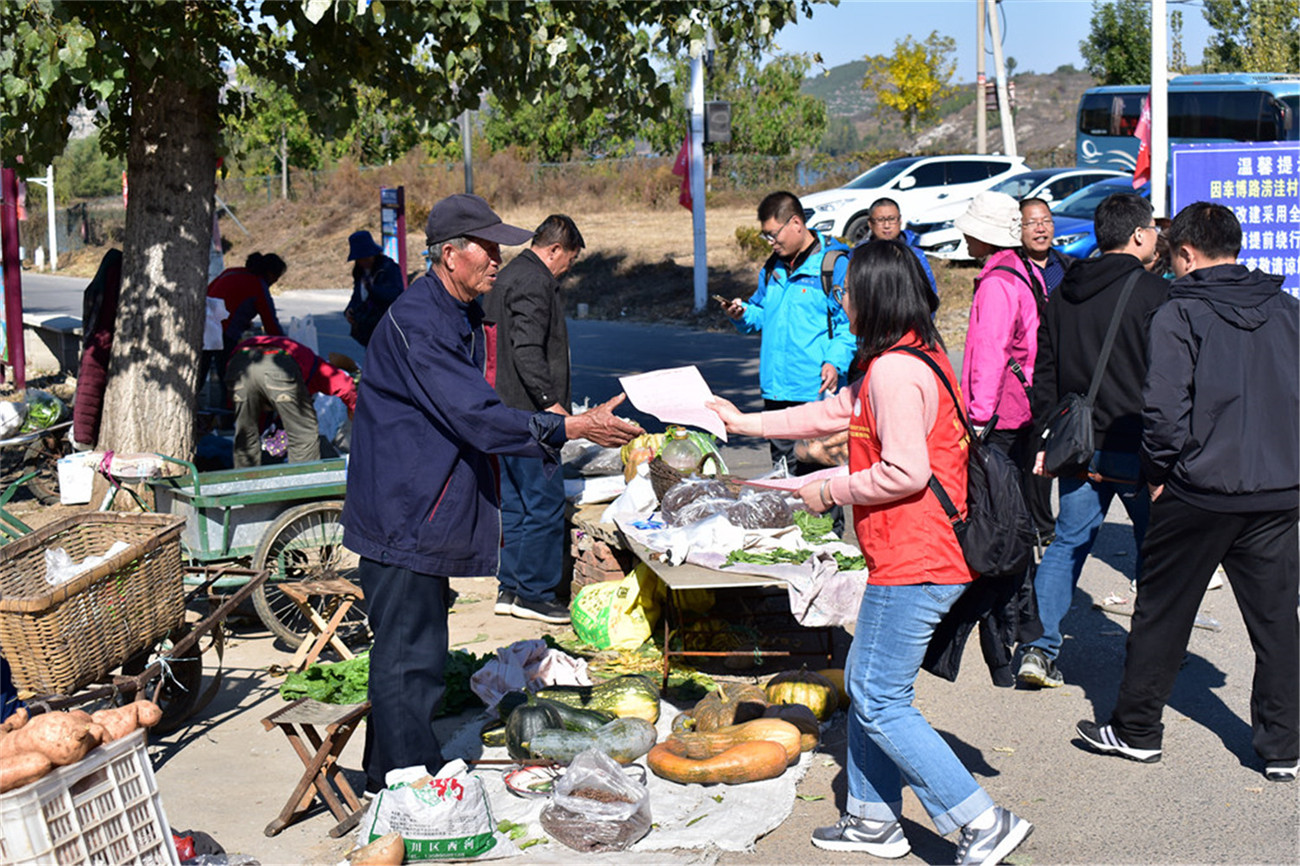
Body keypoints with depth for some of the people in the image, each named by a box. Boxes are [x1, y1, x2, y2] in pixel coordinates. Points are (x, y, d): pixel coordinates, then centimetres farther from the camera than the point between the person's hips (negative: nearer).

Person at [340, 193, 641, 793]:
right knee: (408, 659, -4)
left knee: (419, 654, 16)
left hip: (427, 517, 10)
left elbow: (477, 413, 20)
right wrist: (572, 428, -25)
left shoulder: (463, 316, 13)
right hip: (401, 516, -10)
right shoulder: (415, 323, -20)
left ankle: (392, 780, 26)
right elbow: (475, 418, -26)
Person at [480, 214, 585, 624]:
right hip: (528, 413, -11)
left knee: (514, 504, 14)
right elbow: (527, 350, -24)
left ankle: (510, 588, 19)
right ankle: (533, 593, -1)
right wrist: (550, 401, -23)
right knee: (545, 503, -6)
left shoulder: (508, 276, 19)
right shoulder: (534, 283, -14)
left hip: (506, 411, 11)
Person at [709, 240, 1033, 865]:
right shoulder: (916, 356, 15)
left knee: (880, 700, -5)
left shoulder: (894, 369, -18)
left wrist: (830, 490, -9)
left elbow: (904, 472, -24)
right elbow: (836, 412, 25)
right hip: (925, 555, 11)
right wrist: (746, 423, 29)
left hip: (913, 564, -11)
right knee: (865, 682, 19)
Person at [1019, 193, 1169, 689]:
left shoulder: (1063, 294, 10)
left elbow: (1044, 373, 12)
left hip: (1078, 445, 5)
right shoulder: (1153, 293, -10)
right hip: (1137, 446, -5)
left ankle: (1040, 647, 3)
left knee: (1068, 542, 12)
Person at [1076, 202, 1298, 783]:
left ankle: (1137, 730, 21)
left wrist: (1159, 473, -3)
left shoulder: (1180, 314, -9)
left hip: (1200, 490, -4)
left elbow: (1165, 407, -16)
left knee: (1163, 613, 10)